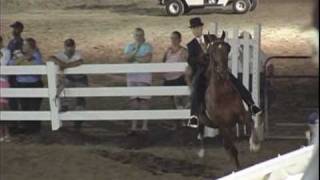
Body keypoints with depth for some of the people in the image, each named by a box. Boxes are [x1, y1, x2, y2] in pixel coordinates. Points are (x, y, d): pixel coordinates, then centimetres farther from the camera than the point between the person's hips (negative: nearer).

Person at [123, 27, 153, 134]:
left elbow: (148, 59, -14)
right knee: (133, 101, 3)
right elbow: (126, 58, -4)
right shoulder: (129, 46, 12)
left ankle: (145, 126, -4)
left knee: (144, 101, -7)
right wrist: (136, 49, -15)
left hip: (144, 76, -4)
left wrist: (134, 58, -7)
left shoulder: (147, 46, 0)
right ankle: (134, 126, 6)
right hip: (132, 77, 4)